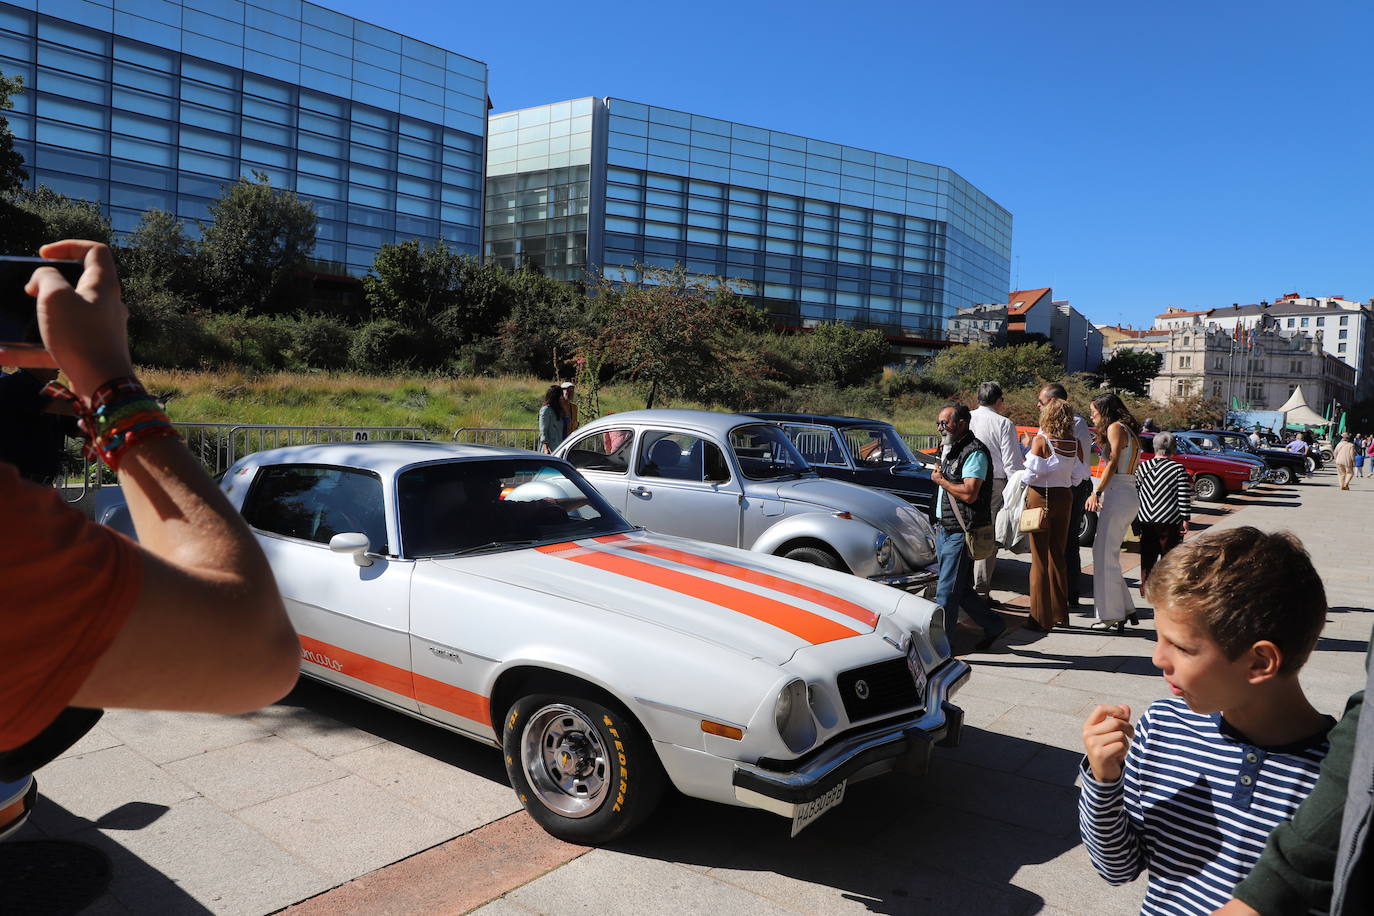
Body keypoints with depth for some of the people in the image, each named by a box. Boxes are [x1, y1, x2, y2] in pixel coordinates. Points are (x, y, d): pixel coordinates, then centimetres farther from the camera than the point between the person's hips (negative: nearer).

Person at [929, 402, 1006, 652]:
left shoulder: (974, 452, -14)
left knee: (946, 592, -5)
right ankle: (993, 625, 30)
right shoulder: (950, 450, 15)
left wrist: (940, 480, -11)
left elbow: (969, 493, -25)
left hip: (961, 533, -9)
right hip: (944, 529, 9)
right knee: (960, 589, 15)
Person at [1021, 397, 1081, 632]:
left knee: (1040, 558, 1)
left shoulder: (1040, 440, -14)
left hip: (1041, 498, -5)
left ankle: (1041, 618, 3)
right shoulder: (1075, 444, 0)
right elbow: (1077, 477, 4)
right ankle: (1060, 612, 25)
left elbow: (1031, 474, -15)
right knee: (1058, 556, 17)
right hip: (1064, 499, 5)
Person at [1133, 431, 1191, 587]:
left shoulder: (1142, 467, 4)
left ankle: (1145, 588, 16)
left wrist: (1135, 519, 17)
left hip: (1145, 521, 3)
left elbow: (1134, 491, 9)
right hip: (1170, 522, -3)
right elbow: (1184, 497, -10)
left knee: (1147, 556, 12)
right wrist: (1185, 519, -3)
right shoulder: (1178, 469, -7)